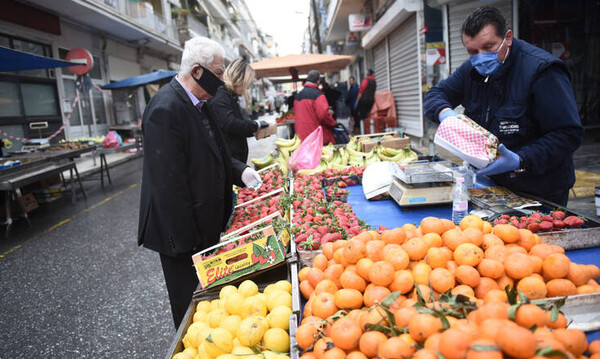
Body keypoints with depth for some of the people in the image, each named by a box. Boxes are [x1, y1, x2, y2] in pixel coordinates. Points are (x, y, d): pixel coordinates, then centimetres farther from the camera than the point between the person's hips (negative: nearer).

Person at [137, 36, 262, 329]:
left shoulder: (198, 104, 7)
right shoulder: (166, 109, -23)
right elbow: (168, 183, -25)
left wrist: (240, 171, 3)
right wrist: (186, 239, -22)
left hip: (206, 224, 10)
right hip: (184, 231, -9)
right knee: (190, 306, 11)